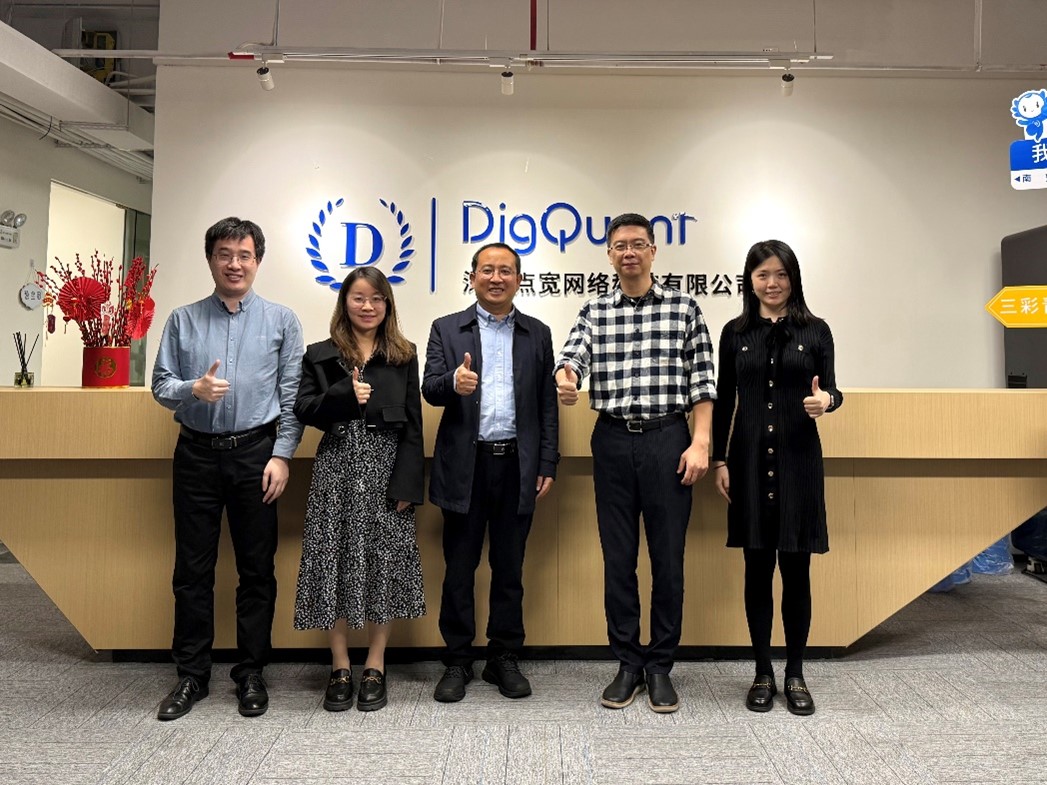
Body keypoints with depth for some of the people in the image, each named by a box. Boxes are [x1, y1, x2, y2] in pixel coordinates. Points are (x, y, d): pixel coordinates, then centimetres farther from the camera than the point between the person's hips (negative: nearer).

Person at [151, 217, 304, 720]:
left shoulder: (281, 321, 3)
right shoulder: (183, 320, 7)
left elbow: (291, 395, -1)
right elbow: (160, 385, 5)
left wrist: (282, 455, -8)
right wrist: (194, 389, -17)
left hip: (255, 453, -1)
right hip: (196, 453, 1)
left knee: (257, 569, 6)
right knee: (192, 569, 8)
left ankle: (251, 673, 20)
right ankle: (192, 675, 22)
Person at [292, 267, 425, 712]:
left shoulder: (403, 357, 8)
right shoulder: (320, 356, 9)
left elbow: (412, 426, 2)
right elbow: (303, 409, -1)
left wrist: (407, 483, -6)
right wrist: (346, 395, -17)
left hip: (385, 470, 0)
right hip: (337, 471, 0)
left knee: (383, 564, 3)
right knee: (335, 563, 2)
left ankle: (375, 667, 17)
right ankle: (340, 668, 16)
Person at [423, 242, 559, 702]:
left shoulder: (538, 334, 10)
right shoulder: (447, 330, 7)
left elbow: (547, 404, 8)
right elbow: (429, 389, -4)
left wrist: (547, 466, 2)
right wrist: (453, 383, -27)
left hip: (517, 466, 1)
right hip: (465, 466, -1)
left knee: (509, 569, 10)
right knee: (459, 570, 6)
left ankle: (505, 660, 23)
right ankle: (457, 662, 20)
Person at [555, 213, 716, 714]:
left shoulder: (684, 308, 4)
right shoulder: (594, 312, 8)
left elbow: (701, 381, 1)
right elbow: (573, 354, -9)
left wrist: (700, 443, -8)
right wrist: (565, 380, -33)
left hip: (668, 439, -1)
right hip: (613, 442, 2)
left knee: (667, 557, 4)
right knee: (617, 557, 8)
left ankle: (660, 666, 20)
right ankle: (628, 663, 22)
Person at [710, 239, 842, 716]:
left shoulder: (815, 331, 3)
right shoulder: (735, 332, 5)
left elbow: (830, 389, 6)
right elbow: (724, 401, 7)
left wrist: (826, 401, -18)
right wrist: (719, 459, 1)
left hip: (798, 461, -1)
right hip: (749, 460, 1)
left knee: (796, 569, 4)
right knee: (757, 569, 7)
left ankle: (795, 674, 20)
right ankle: (763, 673, 20)